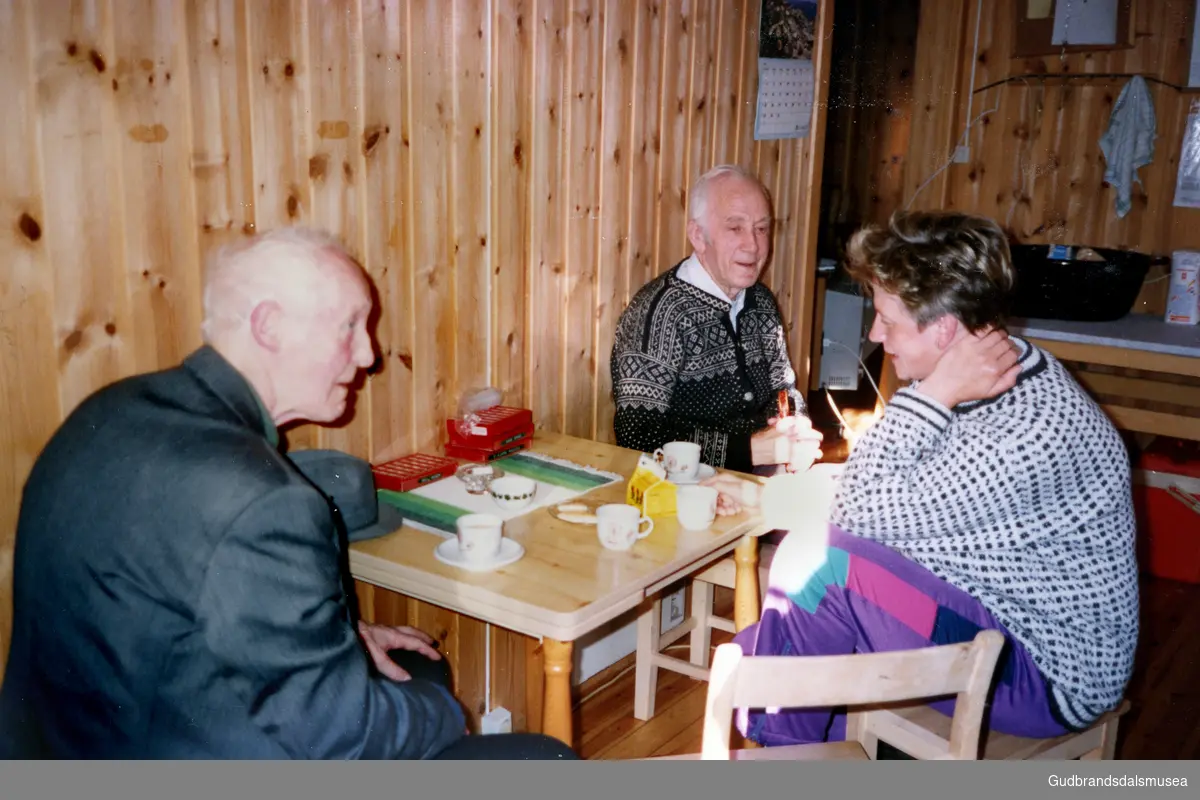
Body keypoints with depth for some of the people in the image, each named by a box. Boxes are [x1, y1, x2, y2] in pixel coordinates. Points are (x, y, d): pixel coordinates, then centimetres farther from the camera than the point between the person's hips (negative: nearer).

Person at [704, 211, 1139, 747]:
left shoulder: (1034, 427, -31)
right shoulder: (979, 386, -1)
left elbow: (863, 514, -28)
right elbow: (875, 491, 9)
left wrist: (933, 395, -28)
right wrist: (759, 494, 9)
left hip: (1044, 678, -9)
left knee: (823, 558, -24)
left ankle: (784, 744, 1)